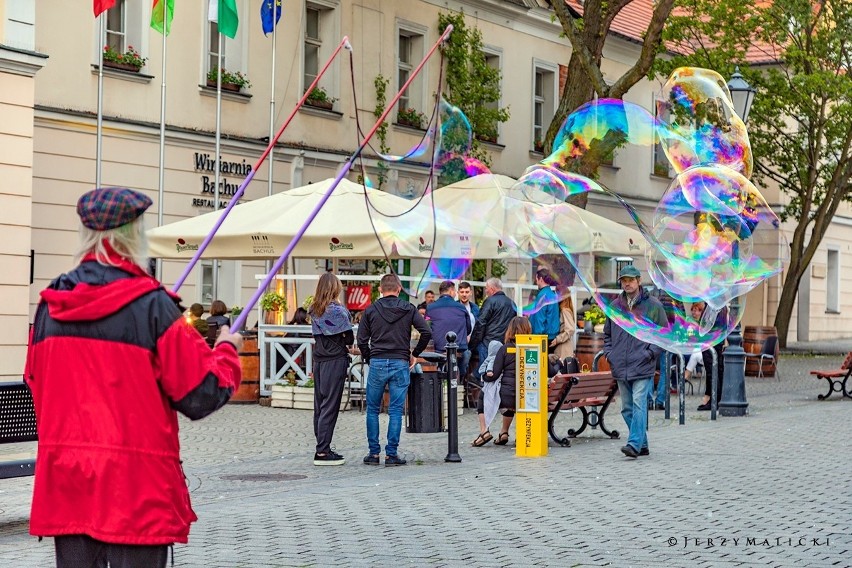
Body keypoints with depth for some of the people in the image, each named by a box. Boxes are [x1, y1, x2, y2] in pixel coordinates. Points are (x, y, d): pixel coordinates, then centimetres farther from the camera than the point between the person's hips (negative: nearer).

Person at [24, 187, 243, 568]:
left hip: (63, 481, 5)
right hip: (136, 485, -5)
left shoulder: (50, 305, 4)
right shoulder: (152, 305, -12)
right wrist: (227, 350, 9)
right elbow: (202, 393, -10)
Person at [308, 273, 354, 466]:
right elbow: (348, 334, -8)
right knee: (330, 406, -4)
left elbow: (317, 334, 10)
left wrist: (343, 346, 6)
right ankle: (322, 451, -4)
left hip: (318, 359, 7)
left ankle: (322, 448, 15)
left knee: (319, 405, 10)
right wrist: (349, 345, 13)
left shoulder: (314, 310, 8)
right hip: (335, 361, -7)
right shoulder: (337, 309, -12)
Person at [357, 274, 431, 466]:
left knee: (372, 410, 11)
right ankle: (391, 454, 3)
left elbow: (362, 340, 0)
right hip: (400, 364, 0)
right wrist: (415, 354, 8)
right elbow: (426, 332, -4)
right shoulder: (408, 309, 3)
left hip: (377, 363, 0)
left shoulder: (371, 310, 2)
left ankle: (374, 453, 10)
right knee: (396, 411, 3)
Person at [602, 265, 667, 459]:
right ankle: (642, 444, 17)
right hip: (620, 367, 5)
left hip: (643, 367, -5)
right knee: (627, 408, 7)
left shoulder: (652, 305, 1)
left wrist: (650, 352, -7)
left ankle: (634, 444, -19)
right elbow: (607, 333, 25)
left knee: (639, 405, -14)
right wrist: (608, 352, 11)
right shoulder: (614, 306, 13)